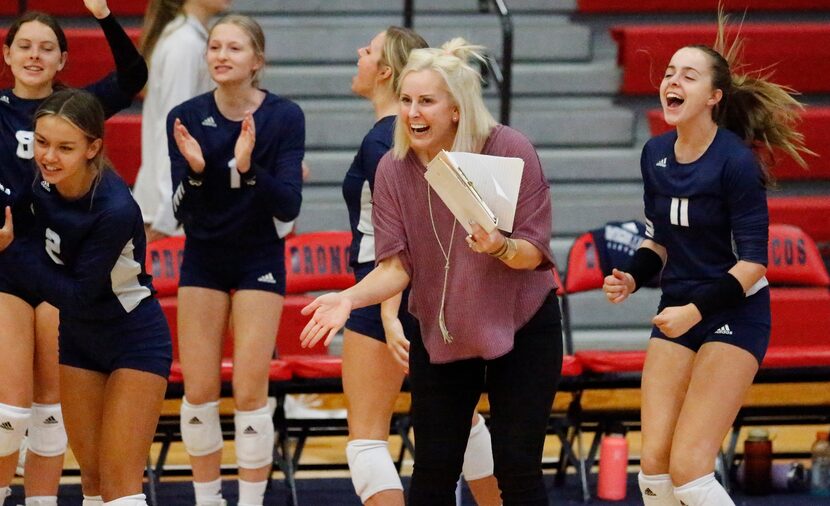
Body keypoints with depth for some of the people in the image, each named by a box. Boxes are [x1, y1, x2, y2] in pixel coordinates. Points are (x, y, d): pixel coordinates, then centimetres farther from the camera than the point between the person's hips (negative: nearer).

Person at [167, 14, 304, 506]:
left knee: (250, 393, -5)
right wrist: (195, 170, -28)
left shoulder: (284, 116, -12)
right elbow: (183, 210, -9)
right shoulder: (186, 118, -7)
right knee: (199, 392, 2)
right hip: (203, 259, 2)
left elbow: (289, 206, -17)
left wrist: (248, 170, -32)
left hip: (259, 260, -2)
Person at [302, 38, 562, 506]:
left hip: (522, 326, -3)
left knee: (517, 467, -5)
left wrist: (501, 247, -37)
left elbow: (534, 252, -15)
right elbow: (397, 266, -9)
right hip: (438, 333, 3)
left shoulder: (510, 151, -18)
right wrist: (351, 297, -27)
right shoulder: (394, 170, -10)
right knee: (433, 468, 2)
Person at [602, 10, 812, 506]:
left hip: (733, 317, -6)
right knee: (654, 463, -2)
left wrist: (696, 310, -26)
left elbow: (752, 262, -17)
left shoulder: (736, 162, -17)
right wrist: (632, 277, -2)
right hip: (677, 315, 7)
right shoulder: (655, 155, 4)